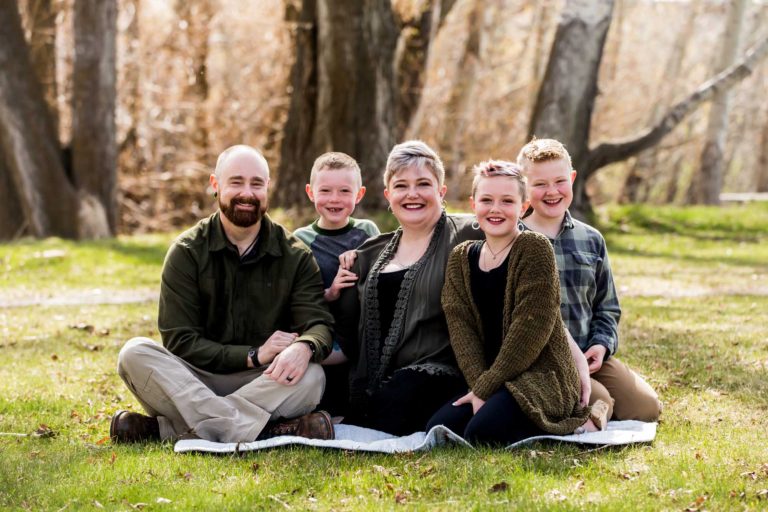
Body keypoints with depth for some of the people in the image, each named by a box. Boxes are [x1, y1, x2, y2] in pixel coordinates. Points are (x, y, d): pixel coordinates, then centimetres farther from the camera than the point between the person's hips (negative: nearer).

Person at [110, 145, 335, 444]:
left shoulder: (296, 256, 5)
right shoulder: (187, 252, 1)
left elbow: (318, 323, -7)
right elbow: (179, 340, -6)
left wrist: (304, 348, -33)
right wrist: (253, 355, -17)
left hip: (266, 384, 0)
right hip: (196, 380, 0)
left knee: (310, 376, -31)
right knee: (135, 354, -27)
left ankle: (162, 428, -35)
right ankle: (265, 432, -43)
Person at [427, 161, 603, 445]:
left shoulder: (535, 248, -8)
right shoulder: (461, 259, 11)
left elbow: (532, 326, -16)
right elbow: (461, 327, 0)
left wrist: (486, 387, -17)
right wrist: (478, 384, -16)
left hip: (542, 374, -7)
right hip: (487, 378, 7)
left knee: (482, 430, -29)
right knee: (439, 427, -16)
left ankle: (576, 418, -3)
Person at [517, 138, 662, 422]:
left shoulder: (591, 240, 12)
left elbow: (607, 307, 19)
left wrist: (602, 345, -1)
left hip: (590, 356, 5)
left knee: (646, 407, -10)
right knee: (598, 404, -28)